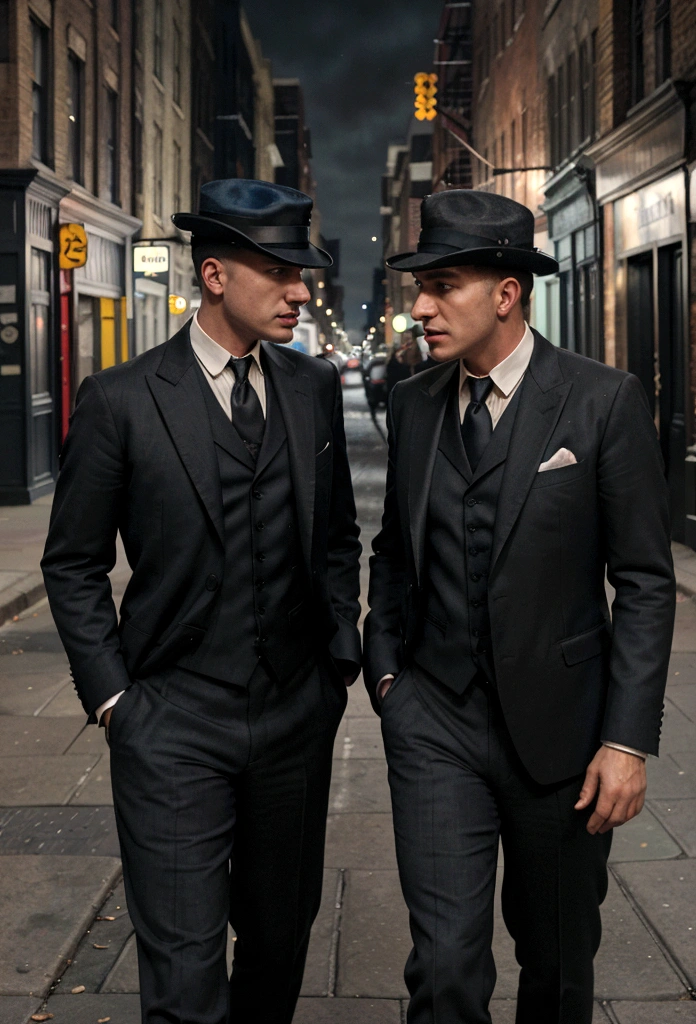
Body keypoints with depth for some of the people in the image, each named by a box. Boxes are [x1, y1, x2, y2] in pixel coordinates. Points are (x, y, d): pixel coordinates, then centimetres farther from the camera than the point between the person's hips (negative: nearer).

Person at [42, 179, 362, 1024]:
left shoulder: (315, 389, 5)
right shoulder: (120, 401, -8)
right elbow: (73, 565, -2)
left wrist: (340, 653, 9)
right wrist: (111, 694, -6)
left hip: (298, 712, 5)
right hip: (173, 724, -4)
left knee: (280, 937, 19)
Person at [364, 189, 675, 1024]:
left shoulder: (603, 402, -9)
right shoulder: (413, 404, 4)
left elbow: (644, 580, -8)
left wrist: (627, 738, -12)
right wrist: (383, 665, 4)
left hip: (558, 726, -2)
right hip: (434, 720, 2)